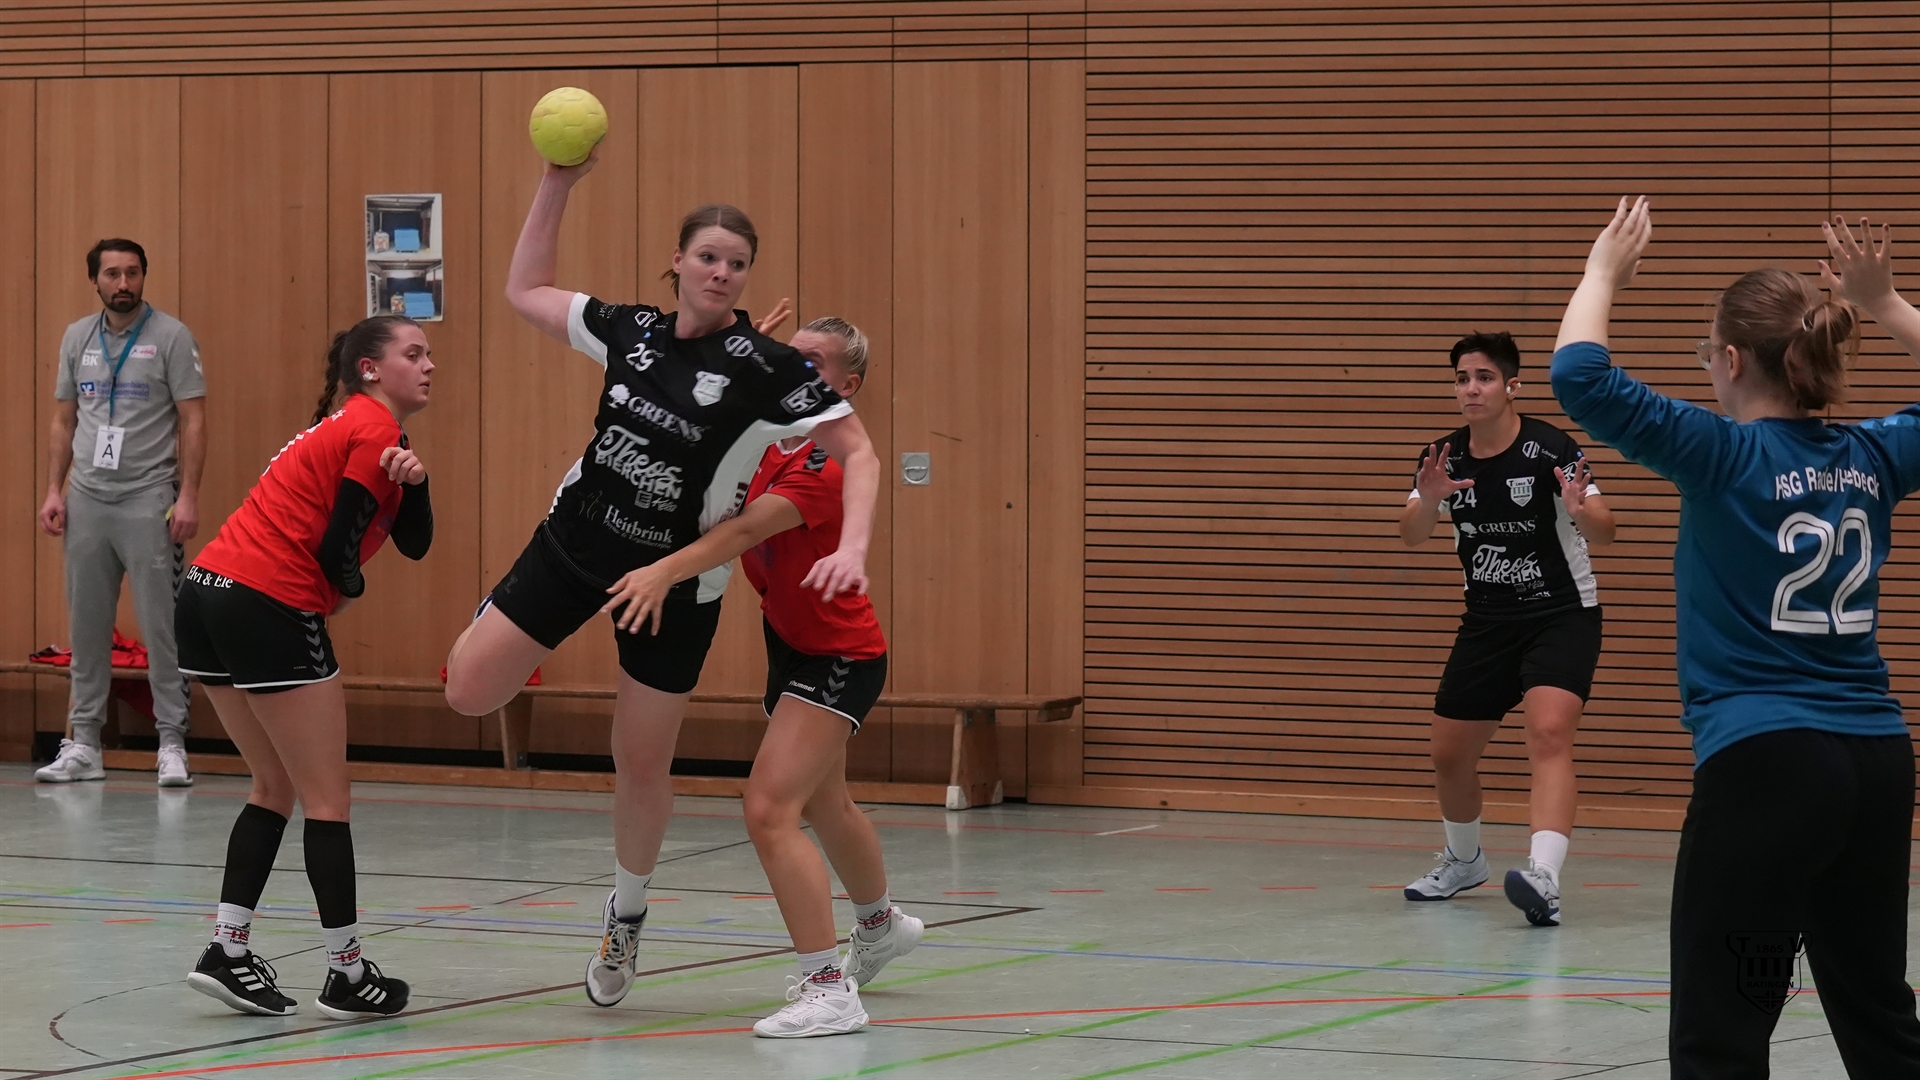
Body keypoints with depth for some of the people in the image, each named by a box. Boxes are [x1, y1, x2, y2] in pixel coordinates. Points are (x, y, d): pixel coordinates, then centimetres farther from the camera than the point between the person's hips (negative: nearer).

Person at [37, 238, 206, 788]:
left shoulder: (171, 337, -3)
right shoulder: (76, 338, 11)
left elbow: (193, 421, -6)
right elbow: (64, 421, 17)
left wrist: (188, 496, -13)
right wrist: (54, 490, 8)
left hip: (149, 501, -4)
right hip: (87, 501, 4)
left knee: (161, 625, -5)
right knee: (86, 627, 7)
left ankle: (172, 743, 0)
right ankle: (83, 745, 13)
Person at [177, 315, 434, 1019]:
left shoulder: (350, 427, 24)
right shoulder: (374, 431, -5)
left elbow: (414, 542, 15)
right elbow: (335, 548, -11)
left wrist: (412, 480, -4)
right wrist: (351, 590, 10)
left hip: (206, 593, 9)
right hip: (271, 609, -9)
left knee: (276, 788, 17)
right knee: (327, 799, 0)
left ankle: (227, 952, 9)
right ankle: (347, 977, 4)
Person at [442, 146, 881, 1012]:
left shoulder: (768, 366, -17)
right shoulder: (631, 331, -5)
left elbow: (858, 454, -17)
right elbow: (525, 293, 7)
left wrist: (852, 549, -32)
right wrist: (557, 184, -1)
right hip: (574, 543, 3)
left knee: (641, 767, 6)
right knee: (468, 693, 0)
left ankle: (626, 916, 31)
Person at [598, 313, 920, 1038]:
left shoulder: (826, 463, -25)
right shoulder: (770, 440, 1)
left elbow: (750, 527, -39)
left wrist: (665, 571, -52)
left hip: (837, 658, -10)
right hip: (793, 645, 10)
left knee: (770, 809, -23)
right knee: (824, 804, 29)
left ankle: (829, 989, -22)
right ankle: (881, 924, 55)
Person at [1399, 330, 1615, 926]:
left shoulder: (1549, 449, -18)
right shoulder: (1444, 459, -3)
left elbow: (1603, 534, -23)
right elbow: (1411, 536, -12)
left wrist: (1581, 509, -46)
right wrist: (1428, 502, -34)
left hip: (1563, 614, -5)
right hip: (1488, 619, 5)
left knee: (1549, 733, -27)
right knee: (1449, 752, 9)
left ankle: (1544, 878, -41)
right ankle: (1464, 860, 37)